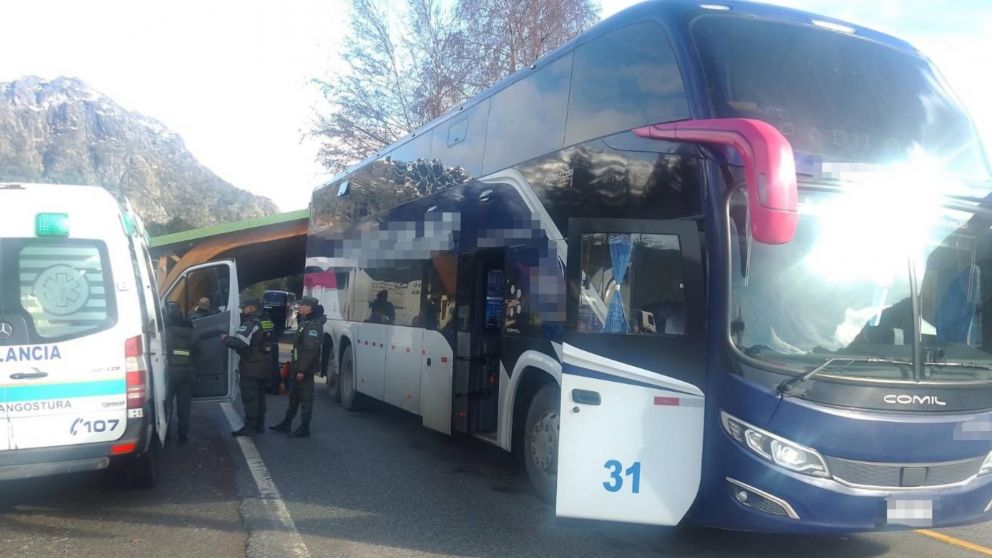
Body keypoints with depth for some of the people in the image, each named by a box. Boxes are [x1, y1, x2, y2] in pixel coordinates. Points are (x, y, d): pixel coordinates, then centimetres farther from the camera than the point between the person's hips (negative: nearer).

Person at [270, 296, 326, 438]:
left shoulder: (313, 325, -18)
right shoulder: (306, 322, 15)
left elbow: (311, 350, -24)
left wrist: (302, 370, -25)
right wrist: (296, 366, 18)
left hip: (305, 369, -10)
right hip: (299, 368, 10)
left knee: (305, 397, -3)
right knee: (294, 396, 17)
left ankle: (304, 428, 4)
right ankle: (286, 424, 27)